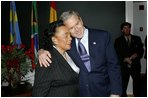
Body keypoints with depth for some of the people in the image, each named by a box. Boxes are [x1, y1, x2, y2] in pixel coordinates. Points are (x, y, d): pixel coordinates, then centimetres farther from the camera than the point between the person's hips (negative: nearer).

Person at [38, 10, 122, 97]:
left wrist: (115, 93, -12)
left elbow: (113, 66, -7)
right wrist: (42, 51, -17)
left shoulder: (103, 36, -7)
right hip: (78, 93, 2)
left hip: (102, 92, -1)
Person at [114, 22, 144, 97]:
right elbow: (116, 54, -2)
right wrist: (125, 59, -17)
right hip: (124, 66, -1)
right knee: (123, 85, 2)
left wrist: (136, 55, -14)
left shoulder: (137, 39, 9)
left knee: (137, 85, 8)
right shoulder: (118, 41, 4)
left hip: (135, 66, 2)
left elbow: (141, 51, 7)